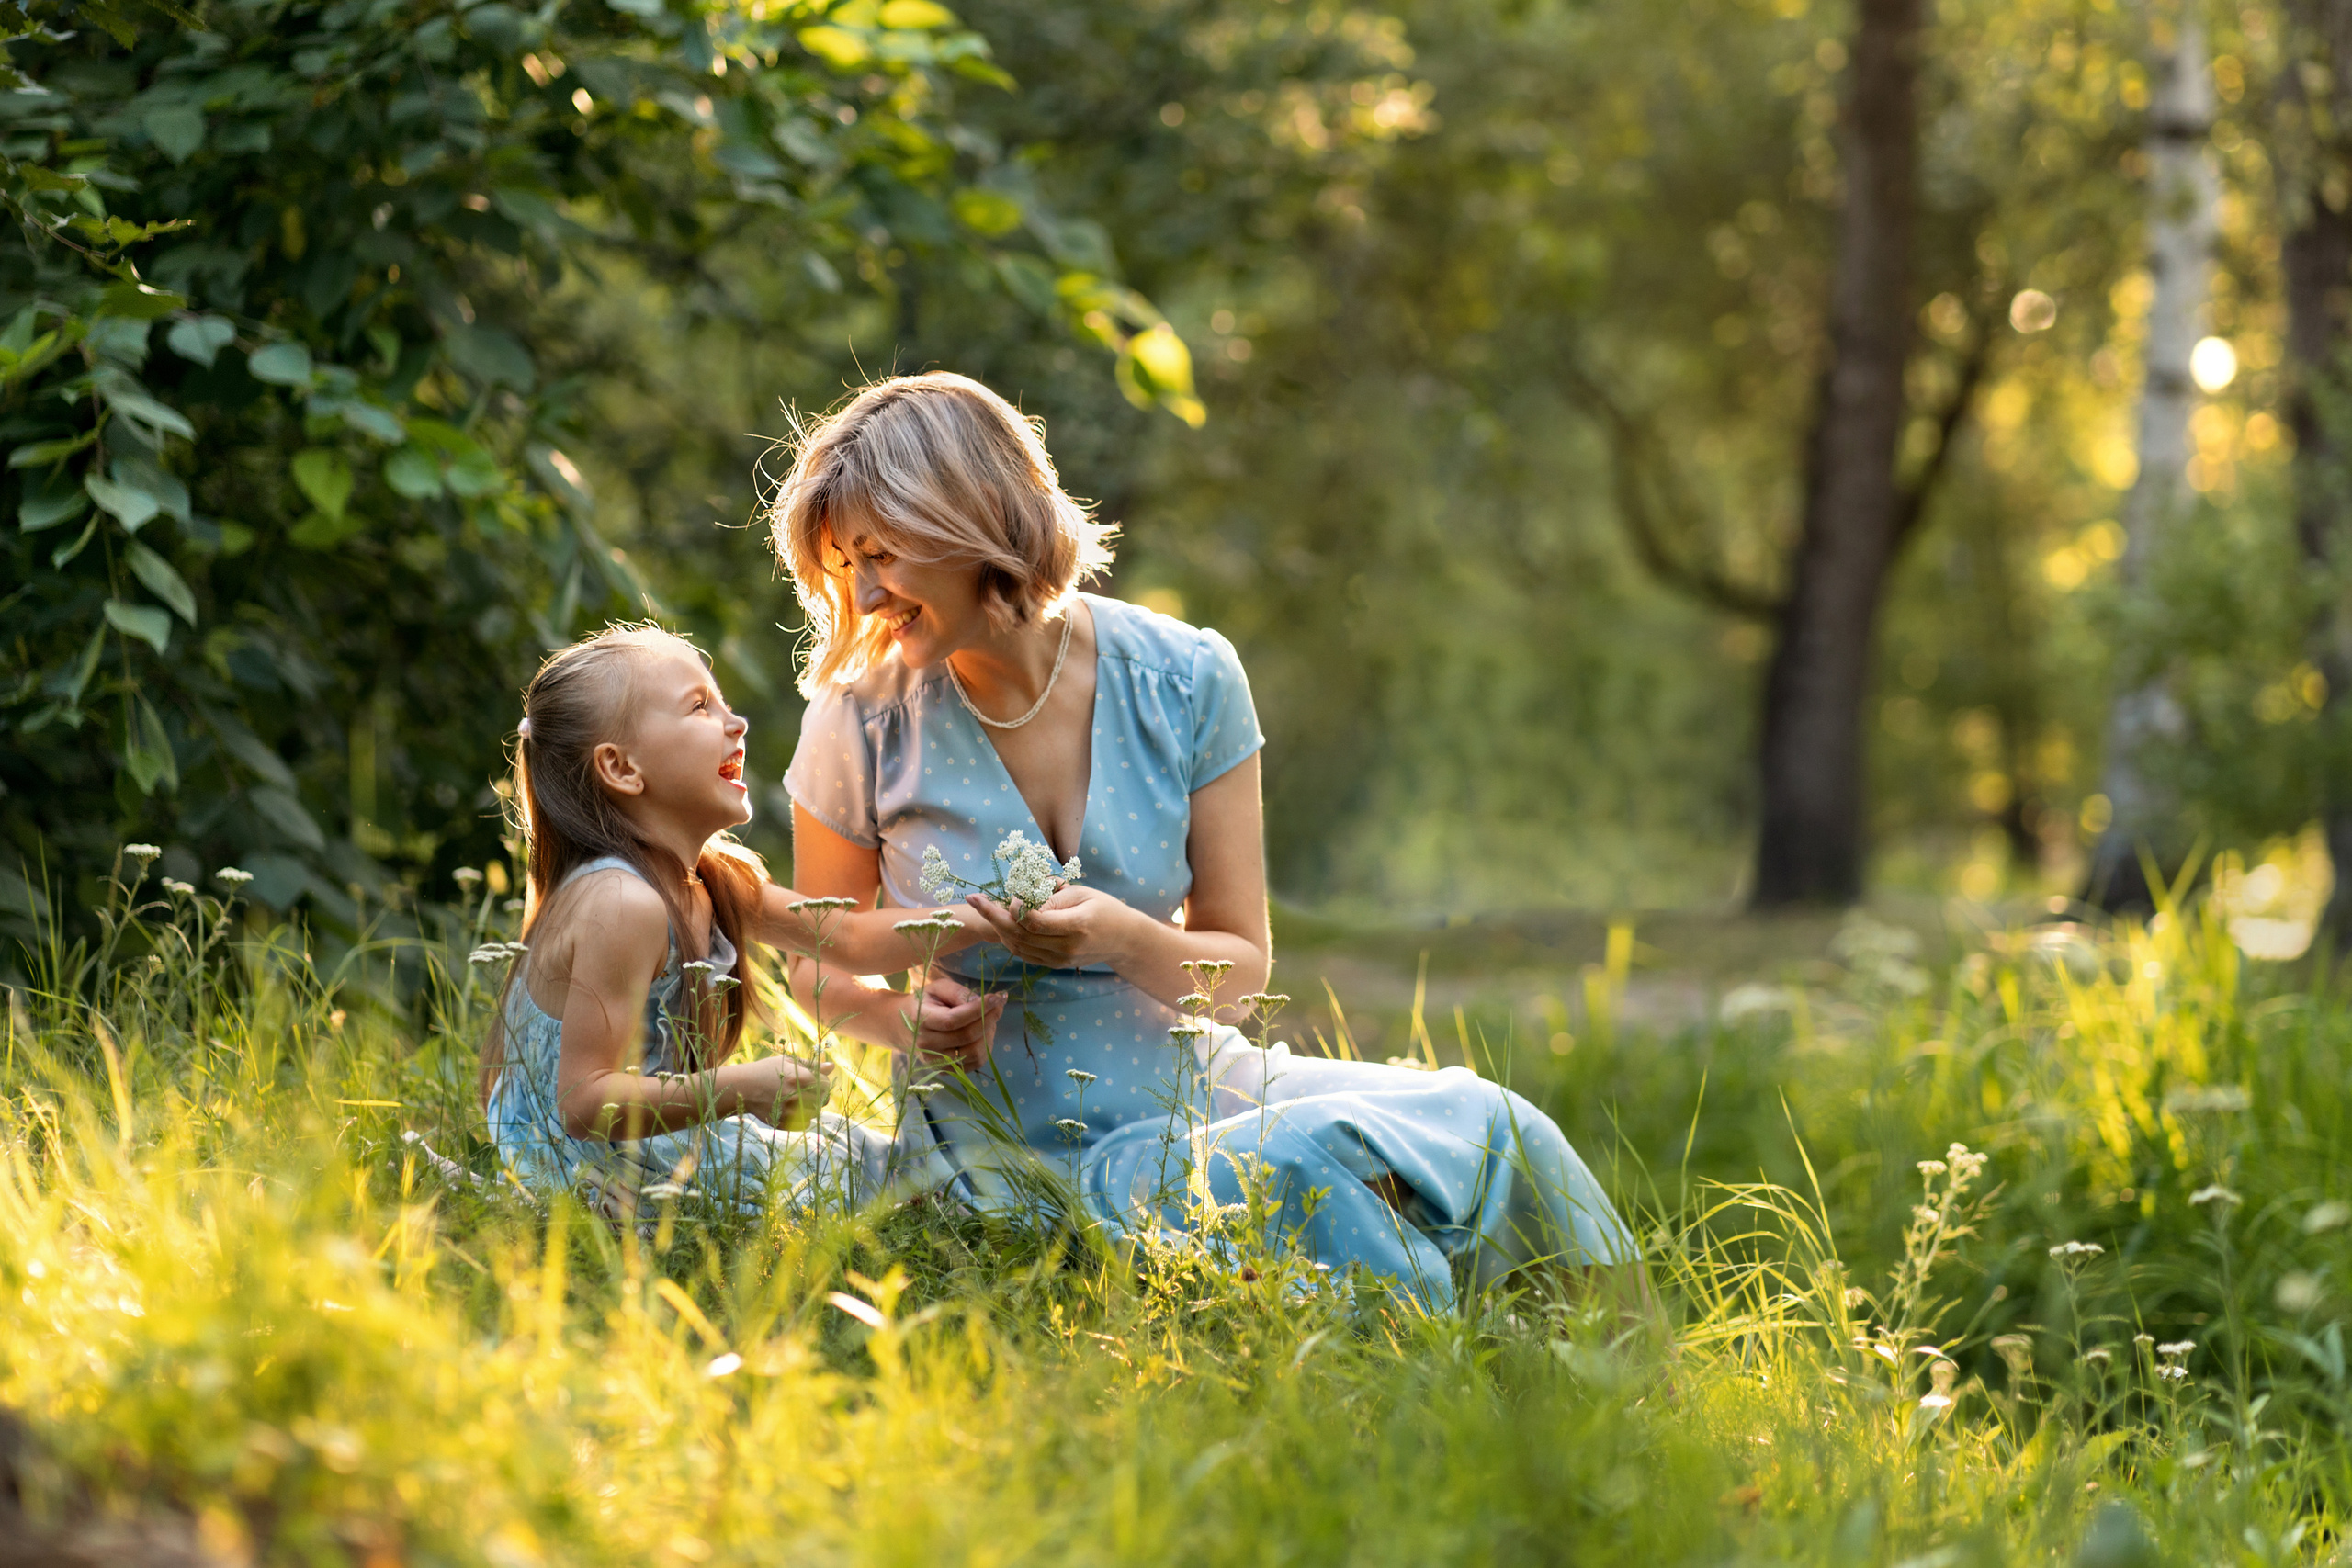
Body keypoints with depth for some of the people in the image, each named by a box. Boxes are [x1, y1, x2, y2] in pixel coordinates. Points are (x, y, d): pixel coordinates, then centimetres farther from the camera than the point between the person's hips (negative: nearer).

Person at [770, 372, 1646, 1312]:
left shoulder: (1184, 680, -4)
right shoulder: (862, 721, -7)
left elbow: (1240, 969, 0)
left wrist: (1125, 938, -22)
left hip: (1194, 1086, 3)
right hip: (1018, 1155, -3)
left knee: (1487, 1128, -21)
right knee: (1303, 1167, -32)